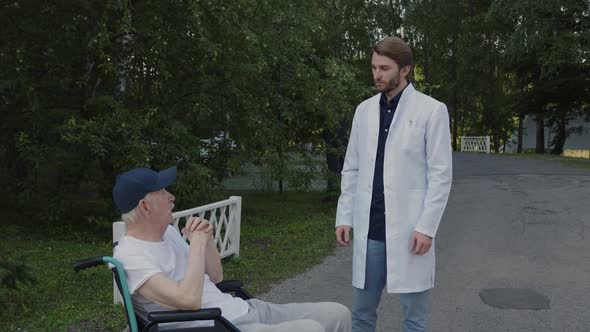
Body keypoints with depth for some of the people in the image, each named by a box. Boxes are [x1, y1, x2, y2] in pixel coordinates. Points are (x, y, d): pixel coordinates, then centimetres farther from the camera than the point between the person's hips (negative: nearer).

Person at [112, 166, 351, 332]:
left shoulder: (167, 232, 13)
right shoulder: (131, 256, -15)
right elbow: (190, 300, -28)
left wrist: (208, 240, 1)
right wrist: (197, 243, -16)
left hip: (244, 310, 9)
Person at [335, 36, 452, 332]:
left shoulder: (431, 110, -4)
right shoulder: (364, 110, 10)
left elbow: (440, 175, -6)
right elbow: (351, 169, 12)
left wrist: (426, 227, -12)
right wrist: (344, 216, 6)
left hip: (409, 229, -4)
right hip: (368, 229, 4)